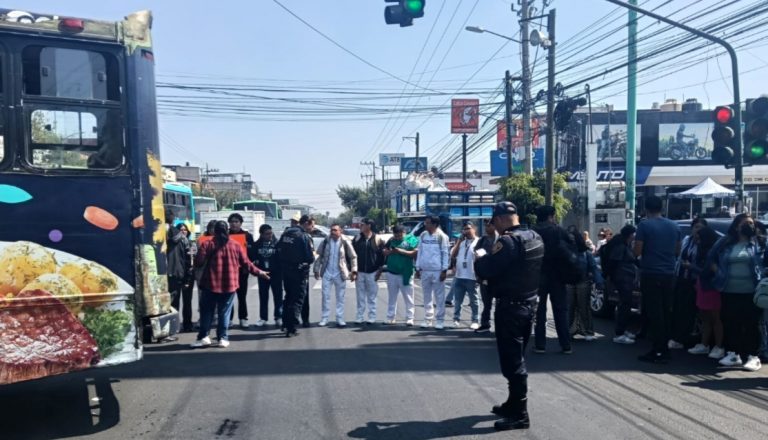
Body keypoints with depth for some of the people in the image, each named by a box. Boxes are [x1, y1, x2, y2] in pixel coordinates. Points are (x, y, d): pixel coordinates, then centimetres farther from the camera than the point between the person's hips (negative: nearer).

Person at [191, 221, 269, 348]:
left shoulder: (207, 244, -4)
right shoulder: (236, 245, 1)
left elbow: (198, 263, -6)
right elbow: (246, 263, 4)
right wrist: (259, 272, 16)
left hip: (211, 284, -1)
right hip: (229, 285, 1)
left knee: (207, 311, 10)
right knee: (224, 312, 8)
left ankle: (203, 337, 10)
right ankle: (223, 338, 8)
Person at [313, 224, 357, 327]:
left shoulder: (345, 243, -4)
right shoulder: (325, 242, 1)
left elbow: (353, 257, 2)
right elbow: (319, 257, 8)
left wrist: (353, 271, -3)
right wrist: (316, 270, 5)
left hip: (340, 274, -1)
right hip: (327, 273, 1)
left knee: (340, 297, 6)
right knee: (325, 296, 3)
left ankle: (340, 319, 13)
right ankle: (324, 319, 12)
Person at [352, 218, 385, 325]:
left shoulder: (378, 240, -2)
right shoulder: (356, 239, 5)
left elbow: (382, 256, 0)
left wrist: (379, 270, -5)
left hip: (372, 273, -2)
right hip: (359, 272, 2)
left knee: (372, 297, 5)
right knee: (360, 297, 6)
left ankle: (372, 317, 12)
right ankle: (359, 317, 11)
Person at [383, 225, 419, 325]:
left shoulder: (411, 240, -3)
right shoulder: (391, 240, 10)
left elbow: (416, 253, -12)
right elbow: (384, 252, 11)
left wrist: (402, 251, -19)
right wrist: (390, 251, -10)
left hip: (406, 274, -4)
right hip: (391, 273, 4)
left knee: (408, 298, 1)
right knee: (392, 297, 11)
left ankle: (409, 318, 7)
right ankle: (390, 318, 17)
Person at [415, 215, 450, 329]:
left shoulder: (441, 236, -6)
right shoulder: (422, 235, 8)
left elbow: (445, 254, -6)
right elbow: (419, 252, 12)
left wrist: (444, 270, -10)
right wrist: (418, 268, 9)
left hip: (438, 271, -5)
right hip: (424, 270, 5)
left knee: (439, 296, 1)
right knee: (427, 296, 10)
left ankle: (440, 320, 8)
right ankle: (428, 319, 18)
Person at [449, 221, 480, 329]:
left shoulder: (478, 242, -4)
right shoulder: (461, 242, 12)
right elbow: (452, 255, 5)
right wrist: (459, 241, -1)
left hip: (471, 277, -5)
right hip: (459, 276, 5)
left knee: (473, 301, 6)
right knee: (457, 300, 9)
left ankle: (475, 321, 13)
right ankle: (456, 319, 17)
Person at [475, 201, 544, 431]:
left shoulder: (508, 240, -21)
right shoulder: (535, 238, 7)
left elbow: (485, 271, -23)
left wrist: (481, 257, -3)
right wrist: (492, 257, 15)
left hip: (510, 307, -9)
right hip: (530, 302, 9)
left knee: (511, 361, -1)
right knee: (517, 357, 19)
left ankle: (519, 414, 4)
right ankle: (514, 403, 30)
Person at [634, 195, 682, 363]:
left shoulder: (644, 225, -9)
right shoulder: (674, 226, 9)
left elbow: (637, 251, -11)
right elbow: (677, 251, 16)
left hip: (651, 275, -5)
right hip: (669, 274, 6)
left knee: (654, 313, -3)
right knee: (666, 312, 12)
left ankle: (658, 351, -3)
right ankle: (665, 348, 18)